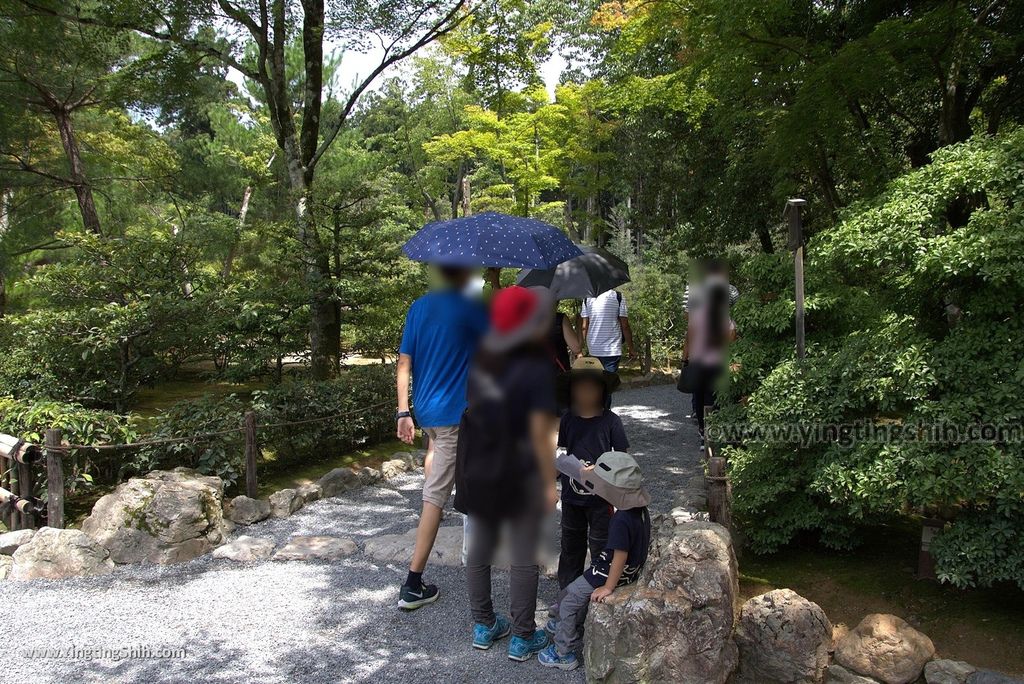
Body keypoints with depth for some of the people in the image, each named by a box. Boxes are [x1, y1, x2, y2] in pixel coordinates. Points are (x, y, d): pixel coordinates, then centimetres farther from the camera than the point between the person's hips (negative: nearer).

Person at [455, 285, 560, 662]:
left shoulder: (481, 361, -2)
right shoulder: (537, 370, -19)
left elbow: (472, 414, 5)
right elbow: (540, 433, -19)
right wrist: (550, 484, -12)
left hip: (476, 471, 6)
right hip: (517, 478, -6)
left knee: (480, 549, 18)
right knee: (524, 558, 10)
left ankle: (484, 627, 34)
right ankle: (522, 639, 22)